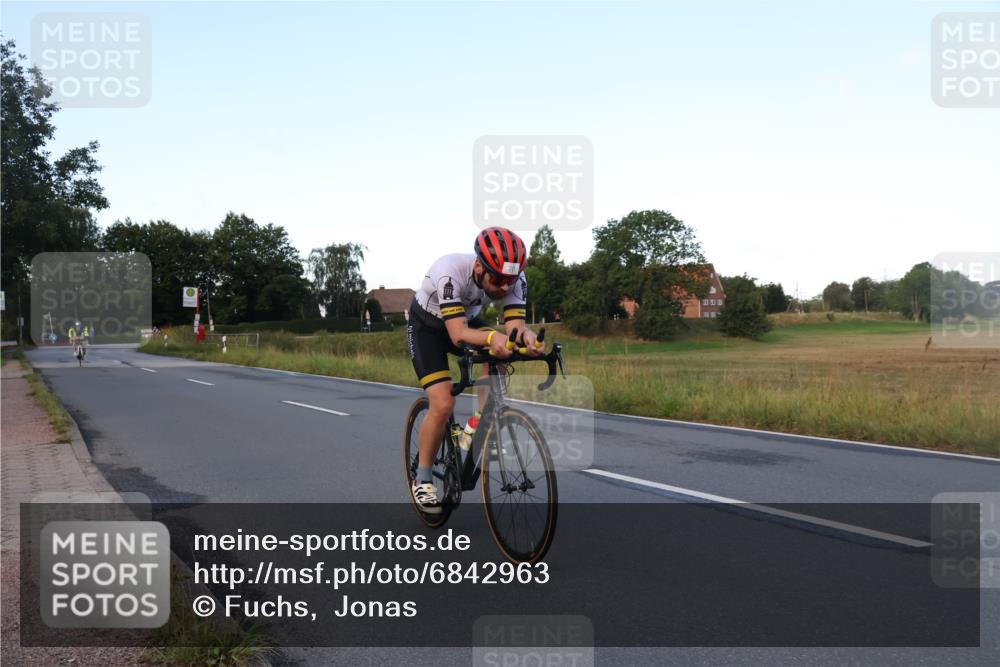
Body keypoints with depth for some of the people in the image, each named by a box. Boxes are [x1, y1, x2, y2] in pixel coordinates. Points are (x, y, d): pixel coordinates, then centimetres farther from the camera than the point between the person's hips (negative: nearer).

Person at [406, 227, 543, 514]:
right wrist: (492, 336, -65)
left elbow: (514, 323, -32)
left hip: (465, 320, 5)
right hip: (426, 326, -4)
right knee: (443, 405, -18)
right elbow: (457, 334, -46)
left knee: (496, 360, -27)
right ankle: (422, 479, 2)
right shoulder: (451, 271, -40)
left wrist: (525, 334, -56)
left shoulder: (515, 279, -26)